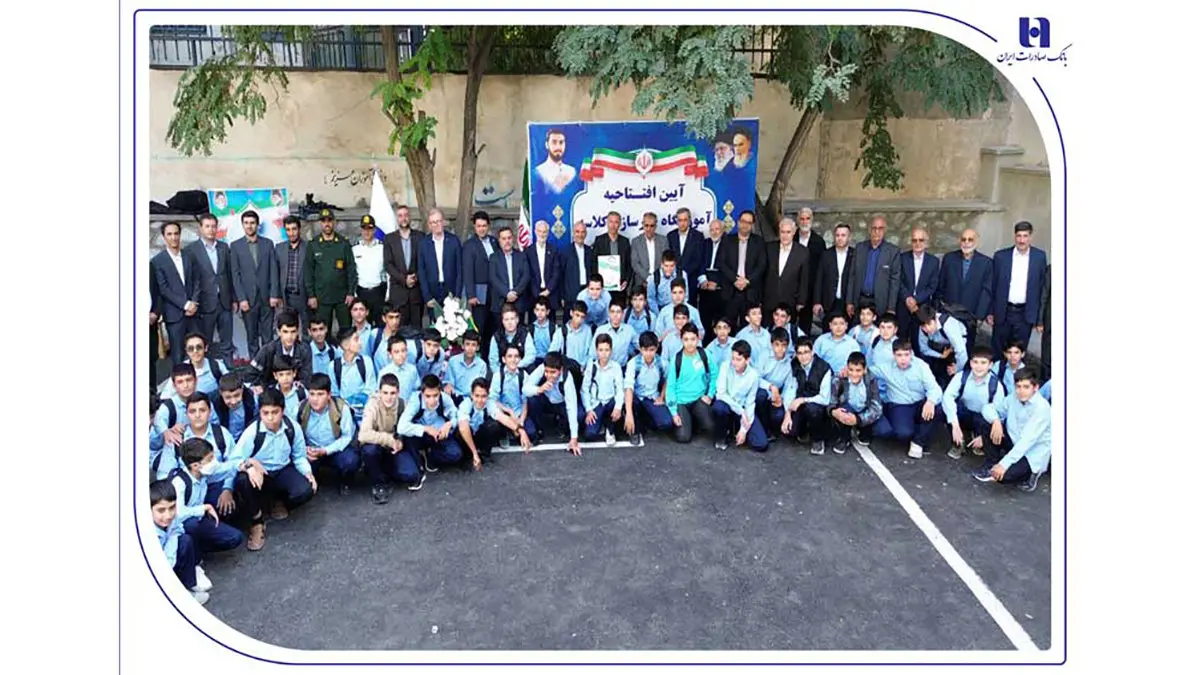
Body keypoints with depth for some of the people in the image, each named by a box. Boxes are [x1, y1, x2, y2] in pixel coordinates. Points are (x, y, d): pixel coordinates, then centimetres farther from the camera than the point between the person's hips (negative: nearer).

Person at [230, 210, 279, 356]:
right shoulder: (235, 246, 3)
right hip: (247, 298, -1)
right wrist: (241, 299, -8)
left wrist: (274, 295, -4)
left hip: (266, 297, 1)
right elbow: (235, 275, -1)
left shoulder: (268, 243, 7)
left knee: (268, 335, 4)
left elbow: (273, 271, 4)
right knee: (251, 335, 5)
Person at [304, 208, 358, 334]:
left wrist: (351, 292, -4)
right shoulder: (313, 245, 5)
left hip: (343, 296, 0)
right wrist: (311, 295, -3)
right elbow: (308, 272, 4)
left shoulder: (344, 243, 5)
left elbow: (351, 269, 3)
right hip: (321, 298, 0)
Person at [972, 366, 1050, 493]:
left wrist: (1004, 464, -35)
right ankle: (992, 464, 1)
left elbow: (1027, 440, -30)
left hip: (1033, 453, -6)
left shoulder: (1042, 407, -24)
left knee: (1003, 475, -28)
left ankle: (1031, 472, 4)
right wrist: (996, 421, -23)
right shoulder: (1014, 397, -6)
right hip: (1015, 443, 6)